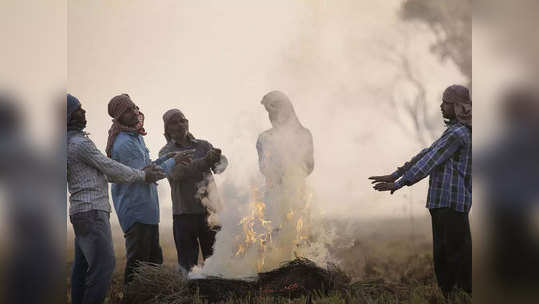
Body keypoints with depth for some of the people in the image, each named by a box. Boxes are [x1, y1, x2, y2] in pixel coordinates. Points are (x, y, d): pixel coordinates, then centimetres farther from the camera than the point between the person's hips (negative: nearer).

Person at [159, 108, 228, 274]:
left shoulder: (203, 146, 12)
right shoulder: (166, 152, 5)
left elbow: (222, 163, -4)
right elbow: (176, 173, -15)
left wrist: (217, 159, -29)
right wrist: (205, 162, -27)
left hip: (209, 210, 2)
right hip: (184, 212, -2)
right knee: (187, 264, 1)